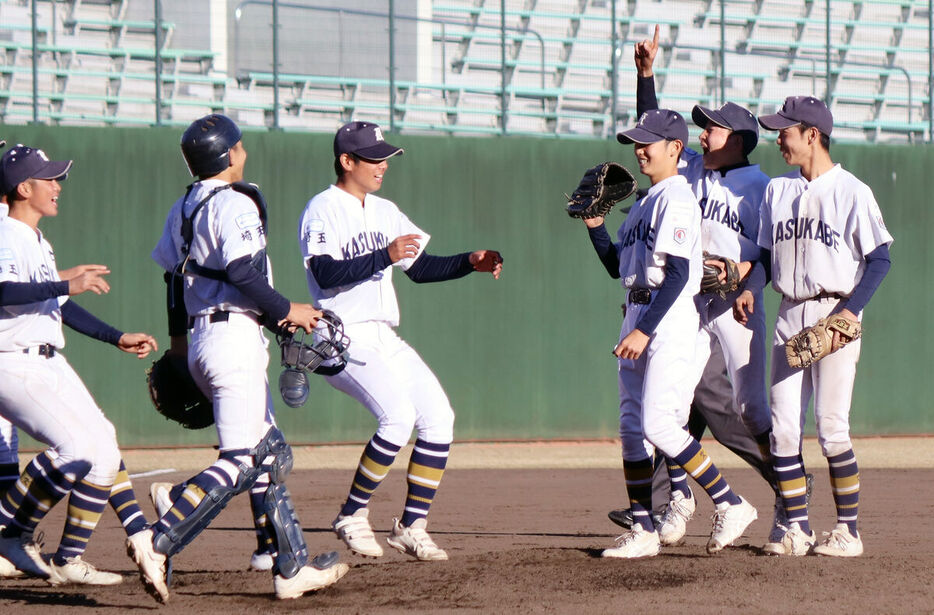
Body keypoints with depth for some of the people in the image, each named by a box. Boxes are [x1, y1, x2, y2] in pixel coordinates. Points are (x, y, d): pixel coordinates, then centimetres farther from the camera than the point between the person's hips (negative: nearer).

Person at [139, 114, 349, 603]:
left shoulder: (182, 209, 14)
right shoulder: (235, 204, -12)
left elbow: (174, 275, 20)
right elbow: (242, 272, -22)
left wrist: (178, 337, 29)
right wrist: (287, 311, -12)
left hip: (202, 341, 10)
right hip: (236, 337, -10)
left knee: (272, 458, 14)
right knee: (240, 462, -14)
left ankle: (292, 568, 14)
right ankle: (158, 543, -24)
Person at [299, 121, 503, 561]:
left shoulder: (385, 212, 18)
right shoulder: (323, 211, -8)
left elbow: (420, 268, 17)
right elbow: (326, 274, -21)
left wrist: (469, 262, 3)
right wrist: (385, 257, -29)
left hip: (385, 340, 8)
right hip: (344, 341, -8)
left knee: (438, 417, -3)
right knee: (398, 415, -25)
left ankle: (411, 527, 4)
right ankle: (352, 516, -10)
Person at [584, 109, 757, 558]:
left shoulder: (677, 198, -11)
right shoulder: (644, 203, 19)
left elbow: (677, 273, -19)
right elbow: (617, 266, 24)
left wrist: (645, 330, -23)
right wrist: (594, 225, 9)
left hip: (669, 318, -10)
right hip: (637, 317, 10)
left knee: (659, 423, -16)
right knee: (632, 425, 7)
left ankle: (730, 505, -8)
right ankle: (643, 532, 10)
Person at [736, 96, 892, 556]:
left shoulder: (852, 192, -7)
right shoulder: (777, 191, 12)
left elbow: (879, 259, -7)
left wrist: (850, 310, -17)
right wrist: (750, 289, -4)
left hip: (835, 316, -6)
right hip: (790, 317, 6)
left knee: (831, 426, -9)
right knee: (782, 428, 1)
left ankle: (848, 531, 0)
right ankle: (797, 528, 8)